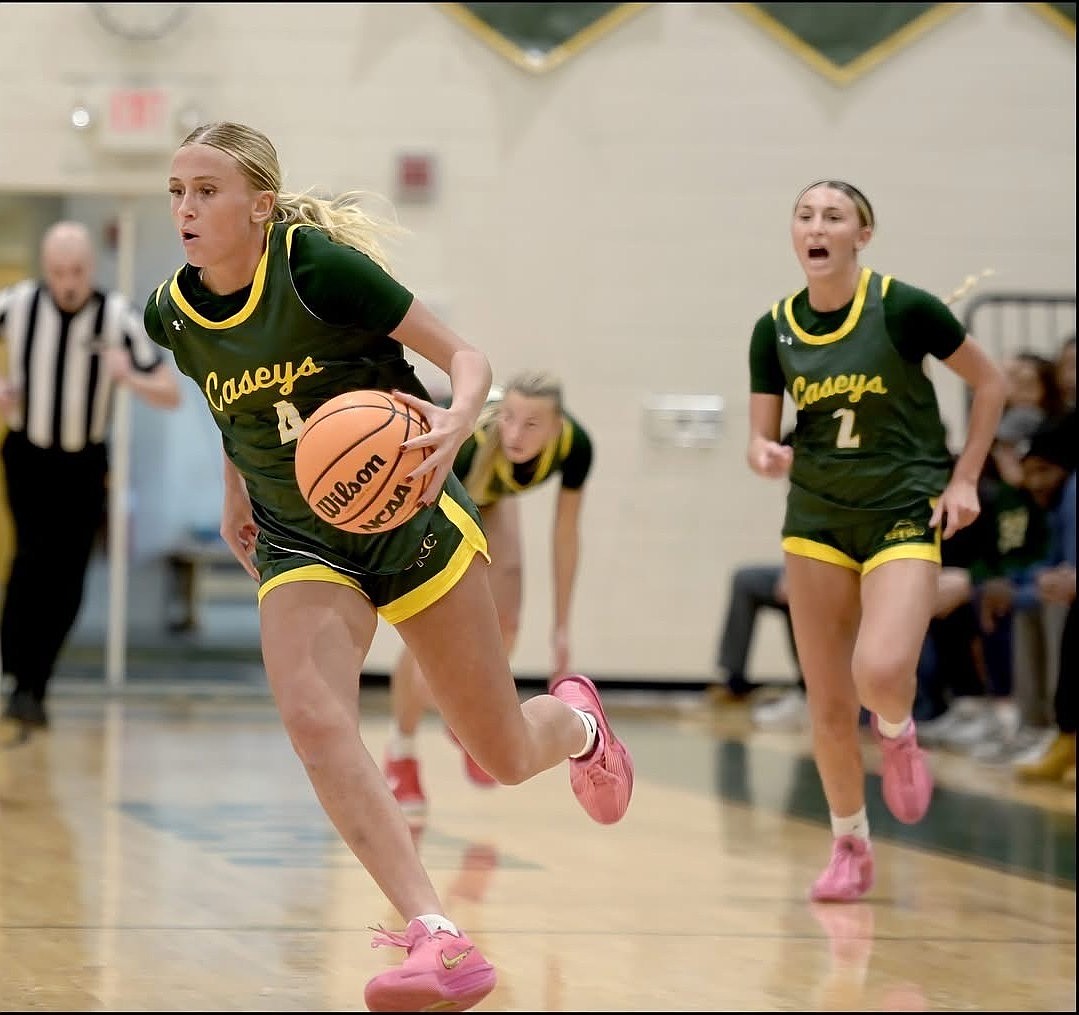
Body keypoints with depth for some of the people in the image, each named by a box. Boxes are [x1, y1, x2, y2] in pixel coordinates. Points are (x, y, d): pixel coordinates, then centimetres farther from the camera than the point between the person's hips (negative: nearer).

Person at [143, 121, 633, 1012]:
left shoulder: (321, 268, -19)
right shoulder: (173, 314, -3)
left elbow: (466, 356, -16)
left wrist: (456, 420, -36)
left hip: (410, 518, -3)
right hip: (300, 545, 4)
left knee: (504, 757, 4)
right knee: (311, 714, -27)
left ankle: (577, 723, 45)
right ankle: (439, 942, -31)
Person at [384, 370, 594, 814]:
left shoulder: (574, 446, -32)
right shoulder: (469, 444, -45)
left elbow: (565, 532, -17)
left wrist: (561, 626, -12)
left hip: (489, 495, 4)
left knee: (504, 624, -7)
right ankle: (401, 752, 6)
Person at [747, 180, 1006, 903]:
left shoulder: (903, 308, -12)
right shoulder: (775, 330, -1)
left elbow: (990, 382, -1)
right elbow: (762, 437, 4)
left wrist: (965, 478, -5)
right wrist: (765, 455, -19)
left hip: (905, 516, -4)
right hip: (817, 520, 4)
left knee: (881, 673, -25)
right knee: (828, 705, 4)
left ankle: (898, 735, 11)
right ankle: (851, 849, 23)